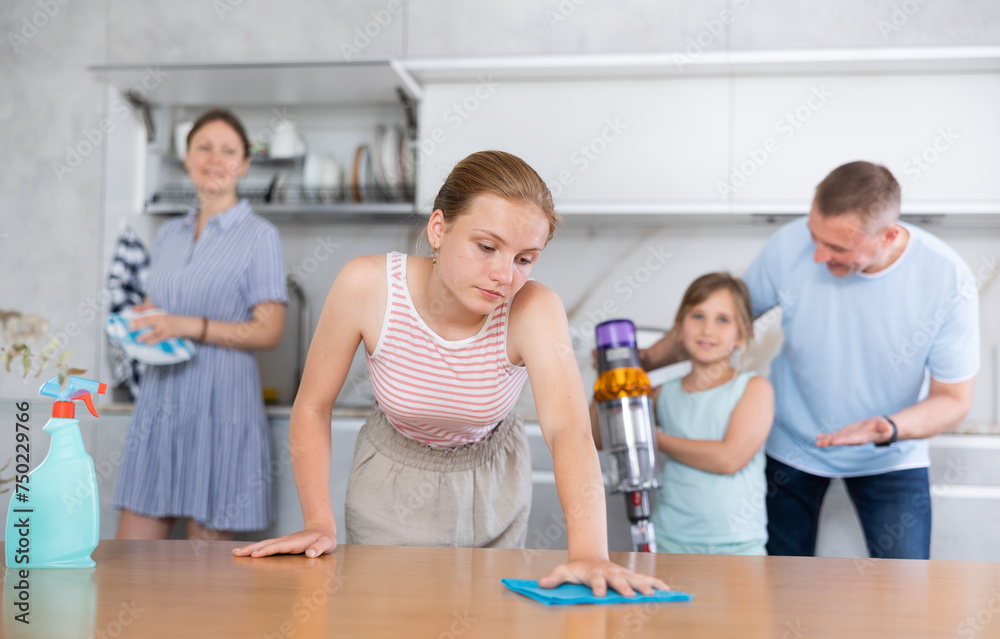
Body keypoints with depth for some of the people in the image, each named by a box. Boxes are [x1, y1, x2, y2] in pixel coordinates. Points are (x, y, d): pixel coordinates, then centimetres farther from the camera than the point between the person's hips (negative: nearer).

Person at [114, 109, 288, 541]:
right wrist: (136, 323, 1)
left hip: (221, 405, -5)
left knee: (208, 535, 3)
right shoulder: (169, 234, 15)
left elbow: (269, 331, -8)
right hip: (159, 402, 6)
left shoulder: (259, 237, -3)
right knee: (130, 555, 6)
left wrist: (190, 327, -17)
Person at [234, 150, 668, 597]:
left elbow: (569, 430, -44)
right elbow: (312, 408, -16)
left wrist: (588, 553, -58)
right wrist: (319, 524, -25)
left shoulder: (533, 310, -31)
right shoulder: (368, 285, -28)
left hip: (493, 486, 1)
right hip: (393, 485, 0)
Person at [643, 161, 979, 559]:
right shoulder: (790, 246, -21)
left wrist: (889, 429, -35)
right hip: (792, 446, 1)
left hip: (889, 460, -1)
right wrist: (644, 359, -7)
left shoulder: (948, 281, -24)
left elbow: (953, 400, -15)